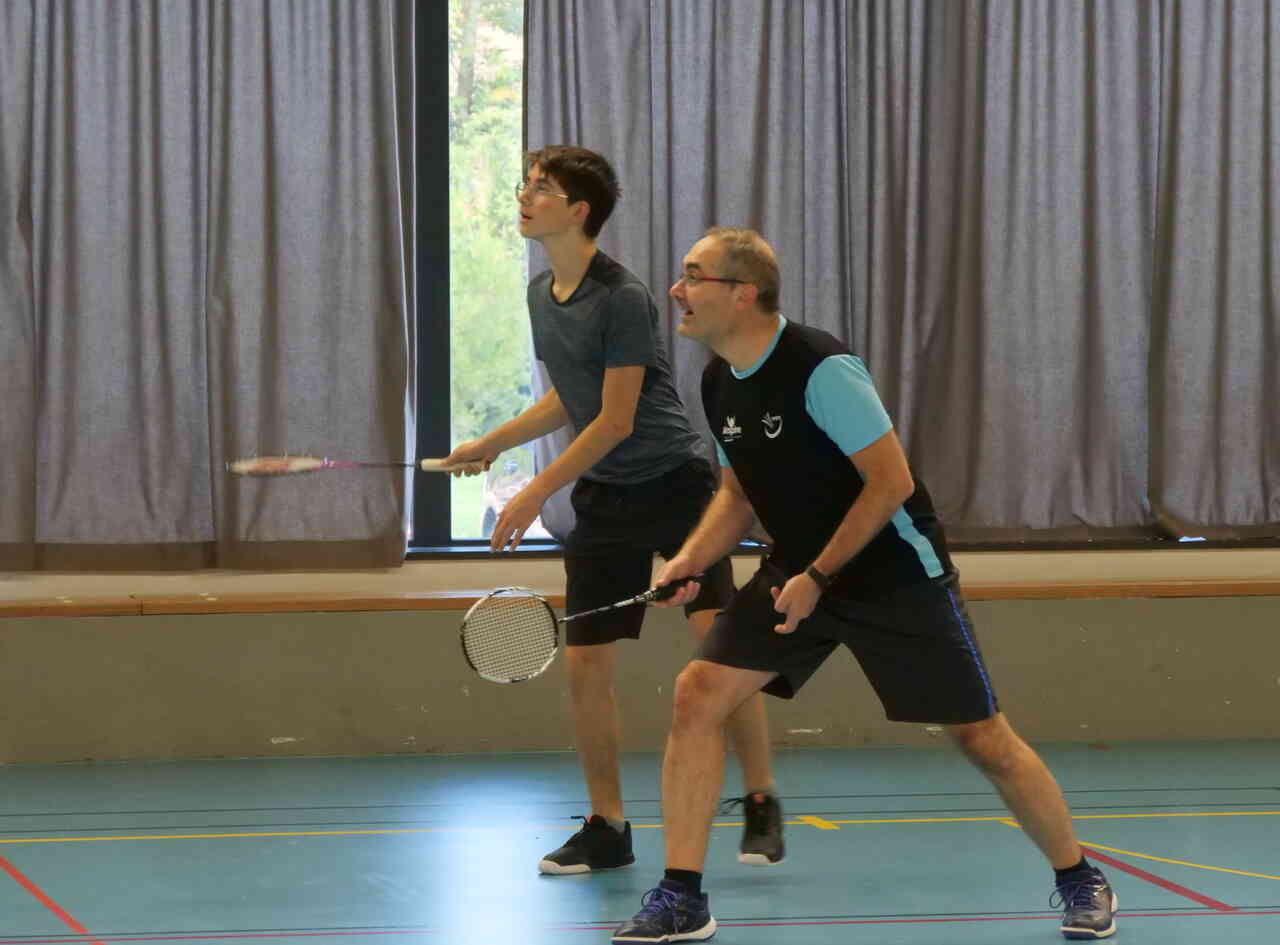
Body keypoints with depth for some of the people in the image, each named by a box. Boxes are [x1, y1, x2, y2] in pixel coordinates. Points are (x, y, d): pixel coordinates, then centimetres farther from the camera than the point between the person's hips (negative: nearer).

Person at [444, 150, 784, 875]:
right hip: (603, 501, 7)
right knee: (585, 664, 1)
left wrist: (537, 493, -14)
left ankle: (762, 804, -1)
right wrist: (494, 442, 20)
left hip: (675, 483, -7)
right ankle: (607, 828, 11)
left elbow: (615, 420, -16)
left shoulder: (623, 298, -15)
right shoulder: (542, 296, 8)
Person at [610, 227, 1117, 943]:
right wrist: (691, 560, -4)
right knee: (698, 695, -10)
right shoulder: (720, 385, 1)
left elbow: (892, 482, -22)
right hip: (798, 571, 7)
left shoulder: (820, 368, -23)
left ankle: (1081, 882, 19)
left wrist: (818, 577, -20)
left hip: (898, 574, -7)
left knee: (982, 735, -2)